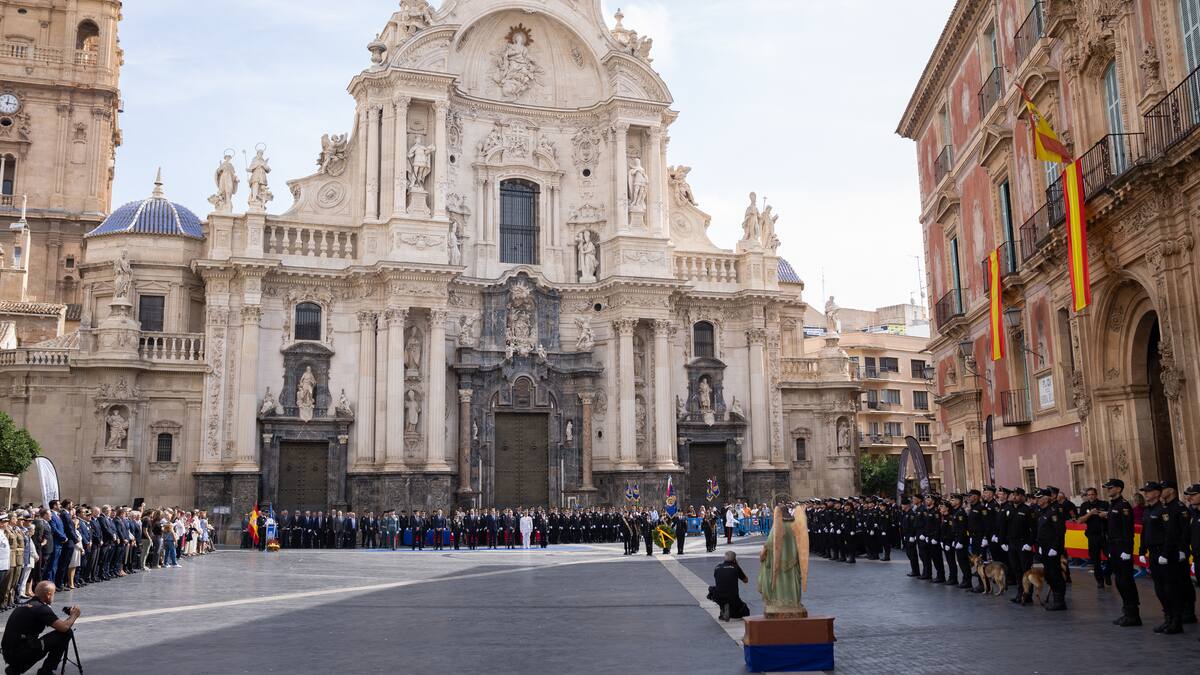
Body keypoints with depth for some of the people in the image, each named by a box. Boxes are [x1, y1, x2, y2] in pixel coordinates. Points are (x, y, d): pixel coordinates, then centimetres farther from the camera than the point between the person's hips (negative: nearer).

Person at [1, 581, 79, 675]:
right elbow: (64, 627, -17)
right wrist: (74, 615, 2)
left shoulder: (25, 605, 15)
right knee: (65, 633, -6)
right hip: (21, 653, -9)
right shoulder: (42, 608, -12)